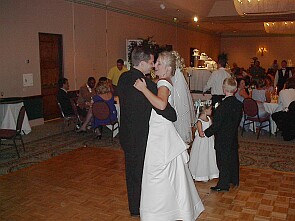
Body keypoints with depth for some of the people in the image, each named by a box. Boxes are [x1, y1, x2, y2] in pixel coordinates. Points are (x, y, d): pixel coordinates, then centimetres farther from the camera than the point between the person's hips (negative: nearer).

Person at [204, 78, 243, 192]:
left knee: (223, 161, 4)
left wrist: (206, 133, -8)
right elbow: (238, 120, 9)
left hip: (223, 140, -7)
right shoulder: (239, 104, -2)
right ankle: (234, 180, 36)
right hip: (233, 138, 8)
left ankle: (223, 184, 15)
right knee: (233, 158, 20)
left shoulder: (222, 106, -26)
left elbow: (216, 125, -22)